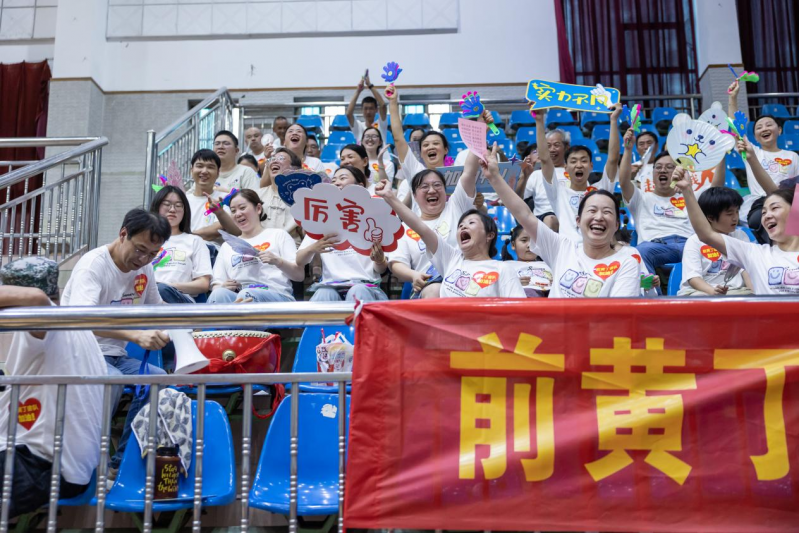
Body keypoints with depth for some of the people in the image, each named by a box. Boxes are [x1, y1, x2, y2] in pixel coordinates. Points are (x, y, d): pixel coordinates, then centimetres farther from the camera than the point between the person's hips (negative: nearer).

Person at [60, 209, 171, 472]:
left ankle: (123, 460, -6)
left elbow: (156, 306, 19)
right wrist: (136, 335, -45)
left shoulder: (145, 267, 4)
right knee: (112, 380, -35)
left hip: (116, 355, 7)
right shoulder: (93, 264, -17)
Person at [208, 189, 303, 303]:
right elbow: (217, 284, 21)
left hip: (275, 295, -2)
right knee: (218, 294, -33)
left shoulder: (278, 235, 19)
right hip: (237, 297, 3)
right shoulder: (227, 246, 30)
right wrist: (222, 288, -4)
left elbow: (300, 275, 9)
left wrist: (277, 261, -10)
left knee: (247, 295, -37)